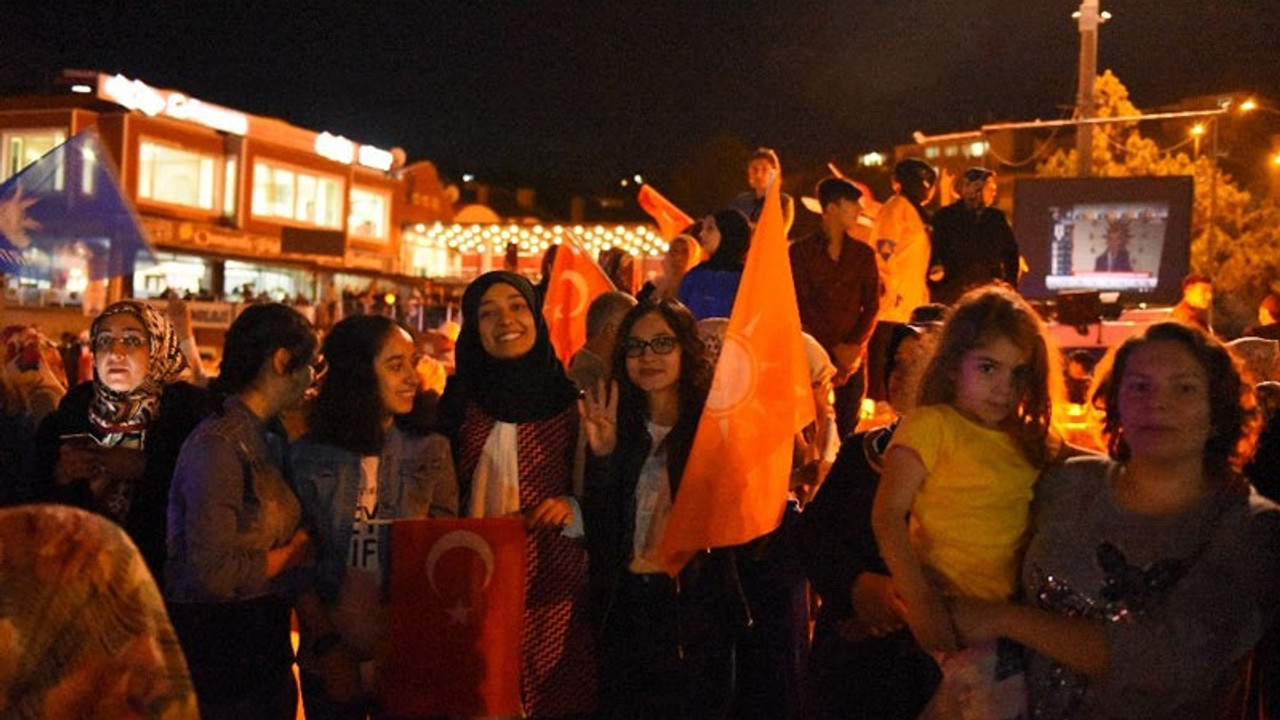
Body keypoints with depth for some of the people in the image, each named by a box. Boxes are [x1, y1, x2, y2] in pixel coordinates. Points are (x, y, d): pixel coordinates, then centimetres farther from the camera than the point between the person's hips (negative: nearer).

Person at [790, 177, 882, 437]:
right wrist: (836, 347, -9)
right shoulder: (800, 251, 1)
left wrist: (854, 347, -8)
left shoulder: (864, 254, 10)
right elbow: (803, 304, -4)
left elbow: (872, 305, 6)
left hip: (853, 354, 3)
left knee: (848, 427, 2)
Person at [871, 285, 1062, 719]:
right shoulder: (931, 424, -4)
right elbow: (888, 513, -12)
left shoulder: (1027, 438, 15)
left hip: (1010, 608, 6)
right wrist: (919, 600, -19)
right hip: (947, 604, -6)